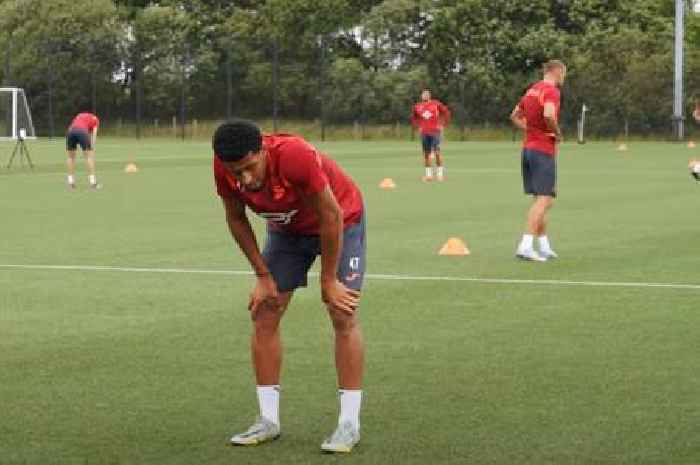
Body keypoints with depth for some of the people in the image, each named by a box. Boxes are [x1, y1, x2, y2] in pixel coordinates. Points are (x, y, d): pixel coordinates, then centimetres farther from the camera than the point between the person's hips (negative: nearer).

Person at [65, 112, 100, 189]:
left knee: (71, 157, 19)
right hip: (82, 131, -4)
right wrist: (92, 149, 6)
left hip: (70, 130, 4)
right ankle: (92, 183, 4)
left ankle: (71, 183, 18)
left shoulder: (79, 116, 40)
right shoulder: (95, 119, 27)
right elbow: (94, 133, 11)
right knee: (89, 156, 7)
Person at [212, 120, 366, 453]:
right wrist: (263, 275, -7)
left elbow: (331, 217, -29)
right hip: (286, 227, 5)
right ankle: (268, 420, 7)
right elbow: (236, 219, -5)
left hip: (340, 220, -5)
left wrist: (328, 281, -20)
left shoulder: (295, 156, -40)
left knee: (343, 317, -11)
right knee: (263, 316, -1)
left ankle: (349, 424, -6)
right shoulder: (224, 168, -25)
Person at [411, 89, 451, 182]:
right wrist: (418, 126, 9)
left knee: (437, 152, -8)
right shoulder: (417, 107, 7)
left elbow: (446, 112, 6)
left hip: (435, 131, -3)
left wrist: (442, 124, 1)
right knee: (426, 153, 6)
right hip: (424, 133, 3)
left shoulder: (436, 104, -1)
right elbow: (413, 118, 22)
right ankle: (428, 174, 13)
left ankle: (440, 173, 0)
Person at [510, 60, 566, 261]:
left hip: (528, 148, 9)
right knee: (544, 200, -9)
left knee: (541, 199, 15)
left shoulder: (532, 90, 14)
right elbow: (548, 115, -30)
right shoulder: (552, 91, -12)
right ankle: (525, 246, -17)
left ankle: (544, 247, 20)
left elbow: (515, 116, 24)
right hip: (544, 150, -9)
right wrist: (557, 133, -13)